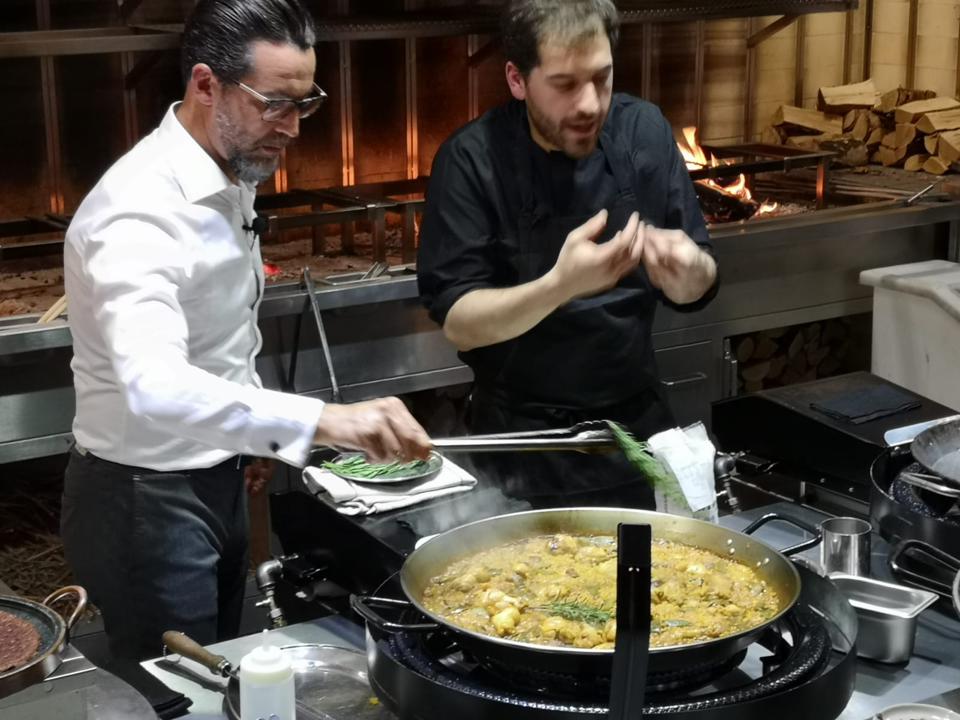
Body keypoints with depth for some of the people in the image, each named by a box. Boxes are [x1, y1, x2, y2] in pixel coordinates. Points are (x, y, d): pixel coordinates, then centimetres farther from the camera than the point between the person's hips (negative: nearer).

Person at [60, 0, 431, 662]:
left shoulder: (233, 174, 2)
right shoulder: (143, 209, -28)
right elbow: (153, 388, -45)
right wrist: (323, 420, -54)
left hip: (218, 479, 9)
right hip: (146, 499, -9)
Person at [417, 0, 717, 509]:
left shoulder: (643, 132, -4)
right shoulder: (471, 159, -15)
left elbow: (695, 290, -1)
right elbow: (457, 322, -18)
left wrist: (688, 271, -25)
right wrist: (561, 285, -34)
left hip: (638, 424, 4)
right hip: (523, 440, -3)